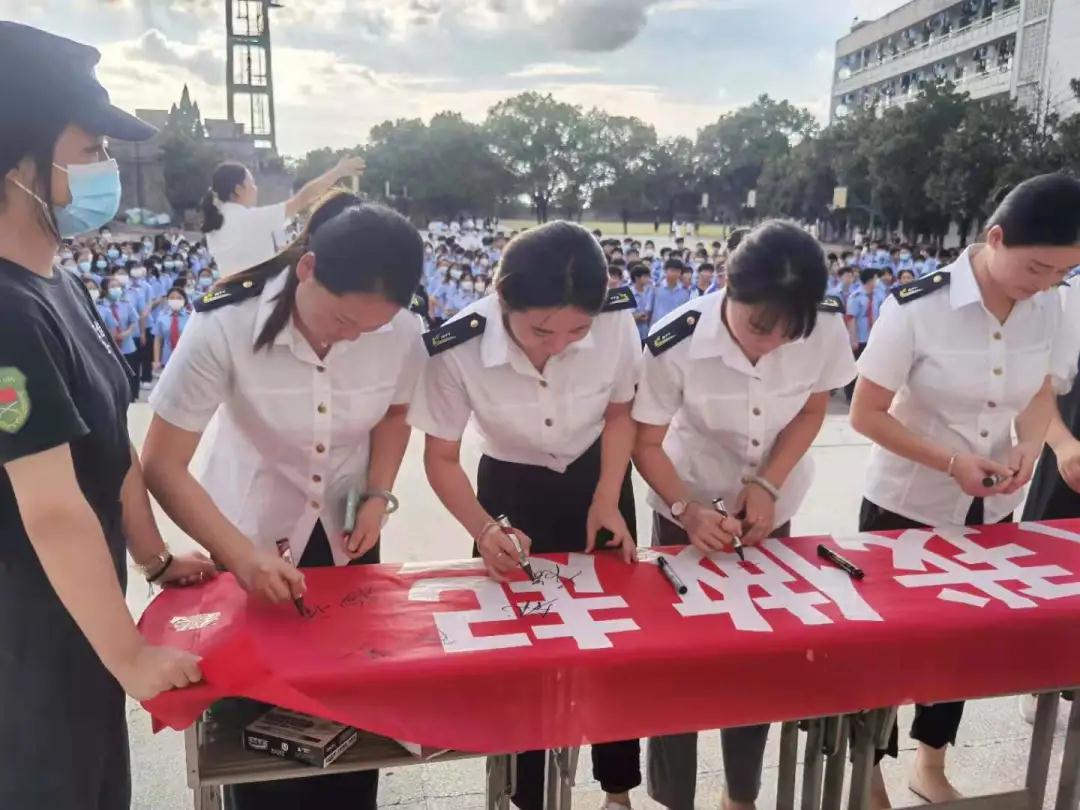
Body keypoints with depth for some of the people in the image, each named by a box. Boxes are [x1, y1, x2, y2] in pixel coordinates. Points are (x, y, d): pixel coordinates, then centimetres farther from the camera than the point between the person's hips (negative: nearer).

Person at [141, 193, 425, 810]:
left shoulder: (402, 332, -19)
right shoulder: (224, 327, -28)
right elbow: (162, 465, -22)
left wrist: (378, 495, -12)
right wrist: (240, 552, -33)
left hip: (347, 537, 3)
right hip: (250, 537, -2)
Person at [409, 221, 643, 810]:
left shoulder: (617, 321, -28)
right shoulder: (456, 349, -32)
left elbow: (619, 412, -6)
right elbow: (440, 458, -15)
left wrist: (607, 500, -14)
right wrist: (484, 529, -30)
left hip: (597, 479, 2)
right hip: (511, 489, -1)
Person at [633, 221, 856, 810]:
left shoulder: (826, 327, -23)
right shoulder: (675, 343, -31)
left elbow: (812, 411, -5)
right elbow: (645, 444, -17)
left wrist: (767, 485, -17)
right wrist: (685, 510, -31)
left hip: (772, 508, 3)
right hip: (689, 510, -2)